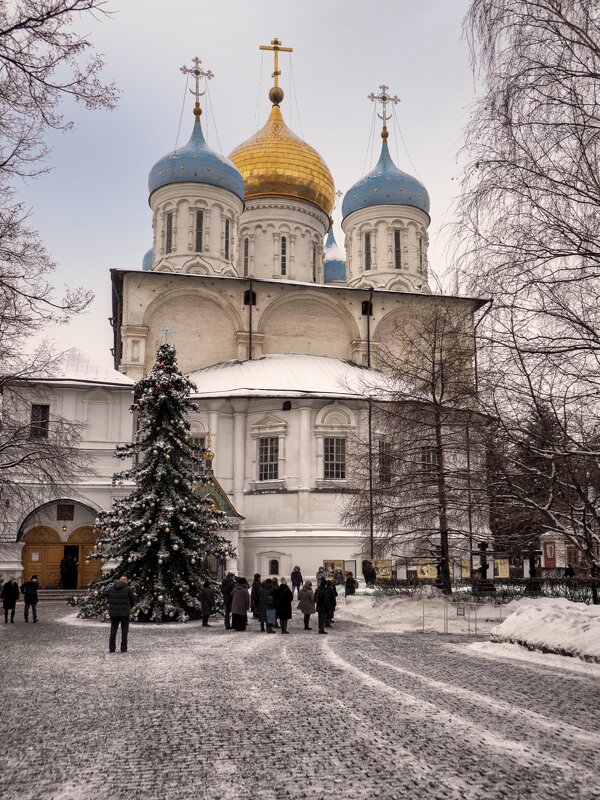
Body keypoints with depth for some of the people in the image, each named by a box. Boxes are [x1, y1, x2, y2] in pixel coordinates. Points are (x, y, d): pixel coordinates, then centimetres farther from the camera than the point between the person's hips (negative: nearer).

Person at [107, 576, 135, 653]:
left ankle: (111, 648, 9)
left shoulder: (111, 588, 5)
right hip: (124, 612, -3)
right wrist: (129, 608, 19)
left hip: (113, 612, 3)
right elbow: (133, 600, 1)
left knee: (113, 630, 12)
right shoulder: (128, 589, -5)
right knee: (124, 630, 7)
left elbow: (109, 600, 7)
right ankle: (123, 648, 5)